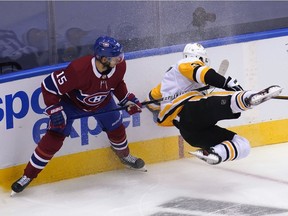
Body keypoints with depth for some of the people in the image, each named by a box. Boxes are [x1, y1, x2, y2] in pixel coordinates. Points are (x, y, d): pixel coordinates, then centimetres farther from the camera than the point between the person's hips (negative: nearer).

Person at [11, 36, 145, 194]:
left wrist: (127, 99, -5)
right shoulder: (79, 70, -43)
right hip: (72, 102, -5)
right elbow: (49, 86, -33)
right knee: (54, 138, -10)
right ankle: (28, 176, 3)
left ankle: (125, 156, 50)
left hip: (102, 102, 5)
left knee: (116, 131, 14)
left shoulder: (119, 66, -25)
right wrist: (54, 111, -31)